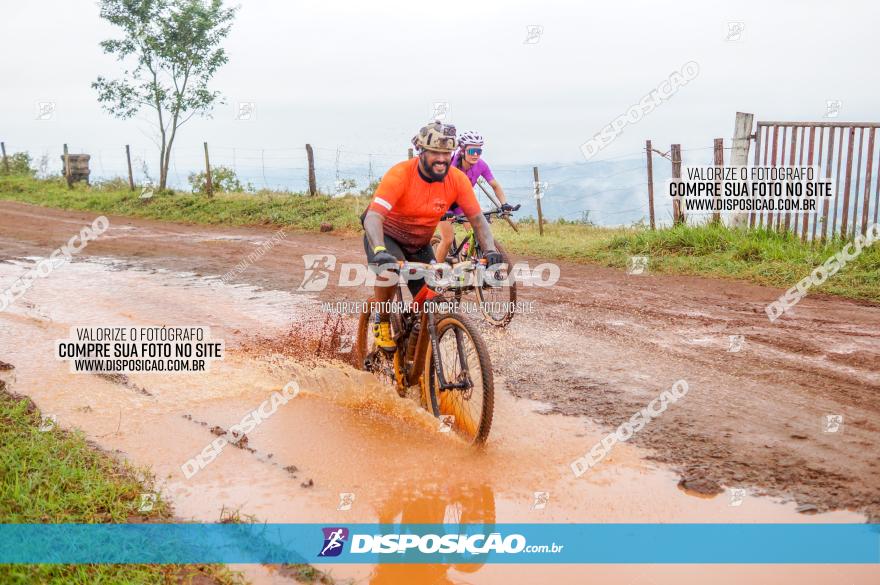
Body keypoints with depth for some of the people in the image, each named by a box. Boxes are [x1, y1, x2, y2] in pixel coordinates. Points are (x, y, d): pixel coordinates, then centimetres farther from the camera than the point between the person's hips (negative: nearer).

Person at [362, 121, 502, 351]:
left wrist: (490, 251, -34)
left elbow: (477, 219, -15)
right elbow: (373, 216, -40)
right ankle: (382, 325, -11)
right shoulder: (400, 175, -30)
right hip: (387, 236, -4)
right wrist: (380, 251, -58)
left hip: (420, 245, 4)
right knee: (388, 269, -36)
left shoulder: (458, 179, -18)